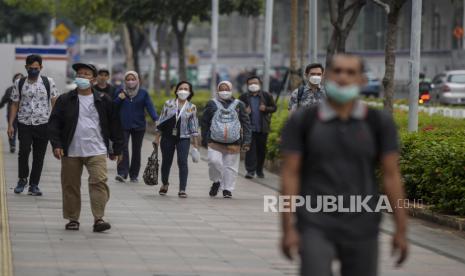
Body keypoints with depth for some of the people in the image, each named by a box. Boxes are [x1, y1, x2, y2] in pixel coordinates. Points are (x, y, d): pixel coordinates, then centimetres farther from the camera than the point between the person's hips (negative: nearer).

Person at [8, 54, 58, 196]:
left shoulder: (48, 82, 4)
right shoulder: (19, 83, 7)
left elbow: (54, 103, 4)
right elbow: (15, 105, 11)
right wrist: (10, 124, 4)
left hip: (43, 124, 0)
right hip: (24, 124, 0)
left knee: (39, 155, 2)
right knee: (24, 151, -14)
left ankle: (34, 185, 12)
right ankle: (22, 179, 7)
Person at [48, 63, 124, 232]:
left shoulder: (103, 101, 6)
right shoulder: (65, 100, 6)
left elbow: (114, 124, 10)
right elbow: (54, 123, 3)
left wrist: (117, 148, 8)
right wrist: (56, 144, -9)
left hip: (96, 150, -1)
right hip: (71, 152, 1)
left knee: (99, 182, -14)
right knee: (70, 185, 5)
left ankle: (98, 219, -14)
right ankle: (73, 219, 16)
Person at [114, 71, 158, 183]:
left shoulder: (143, 93, 4)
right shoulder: (120, 92, 7)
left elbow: (150, 107, -6)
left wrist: (156, 119, -21)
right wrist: (119, 99, -10)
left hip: (139, 126, 1)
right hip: (123, 126, -1)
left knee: (136, 150, 6)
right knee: (123, 148, -14)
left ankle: (134, 175, 14)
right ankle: (122, 173, -20)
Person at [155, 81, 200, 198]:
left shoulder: (191, 107, 2)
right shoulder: (169, 104, 3)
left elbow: (194, 125, 5)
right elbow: (161, 121, 7)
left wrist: (196, 143, 1)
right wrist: (157, 137, 4)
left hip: (183, 138, -1)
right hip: (168, 137, 1)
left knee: (183, 162, -12)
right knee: (166, 161, 11)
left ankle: (182, 189, -12)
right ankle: (164, 183, 35)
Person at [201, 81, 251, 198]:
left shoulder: (239, 105, 9)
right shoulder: (212, 104, 8)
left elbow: (246, 124, 8)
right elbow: (205, 123, 12)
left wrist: (246, 141, 0)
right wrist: (205, 139, 8)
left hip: (233, 143, 0)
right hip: (215, 142, 0)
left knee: (230, 166, 1)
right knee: (214, 161, -16)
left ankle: (228, 189, 12)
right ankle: (216, 181, 10)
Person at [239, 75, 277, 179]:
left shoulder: (266, 96, 5)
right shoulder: (243, 97, 4)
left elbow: (274, 108, 8)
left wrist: (266, 109, -13)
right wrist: (244, 111, -13)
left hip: (263, 128, 1)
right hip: (249, 127, -1)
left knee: (261, 149, 8)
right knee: (250, 148, -8)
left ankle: (259, 170, 21)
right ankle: (250, 170, -8)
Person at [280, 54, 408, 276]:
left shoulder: (379, 123, -1)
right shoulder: (301, 122, -4)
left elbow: (391, 177, 0)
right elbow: (289, 175, -4)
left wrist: (401, 230, -3)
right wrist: (288, 228, -11)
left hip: (361, 230, 2)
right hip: (316, 227, -2)